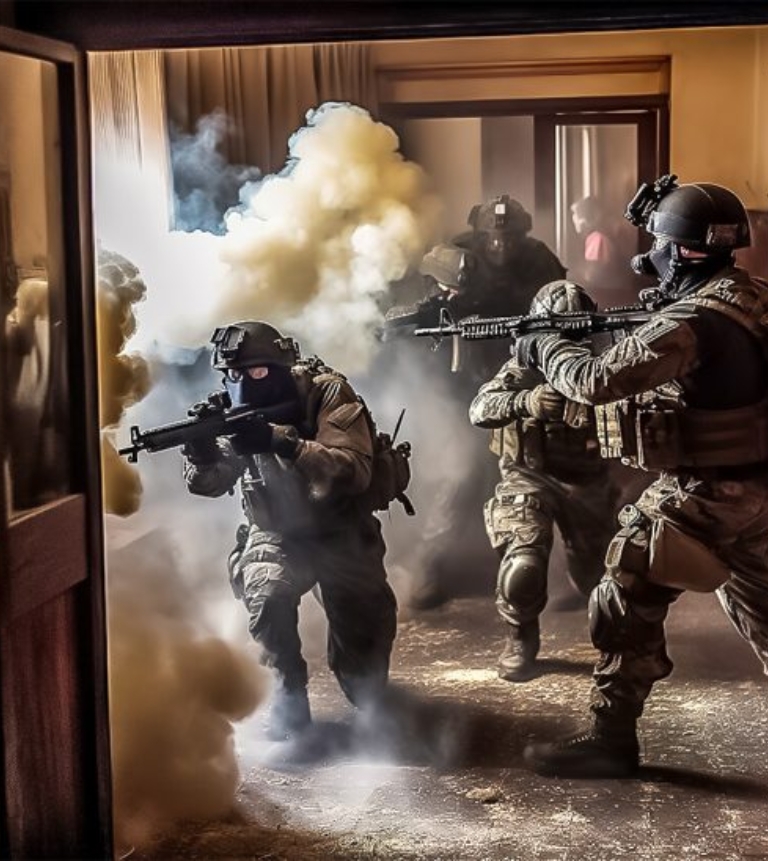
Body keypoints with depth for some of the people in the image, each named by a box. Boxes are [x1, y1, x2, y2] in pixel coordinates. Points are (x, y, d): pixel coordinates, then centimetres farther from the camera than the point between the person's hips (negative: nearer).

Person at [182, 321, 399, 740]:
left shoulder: (328, 394, -20)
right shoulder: (242, 410, -7)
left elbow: (354, 472, -34)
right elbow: (208, 484, -6)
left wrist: (281, 443, -45)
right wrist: (200, 451, -30)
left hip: (339, 535, -3)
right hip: (277, 536, 3)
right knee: (266, 596, -30)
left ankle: (369, 698, 37)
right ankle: (288, 699, -9)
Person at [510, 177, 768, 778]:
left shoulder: (696, 319, -23)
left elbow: (600, 380, -26)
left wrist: (545, 349, -8)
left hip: (703, 493, -9)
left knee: (626, 603, 0)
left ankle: (612, 741, 7)